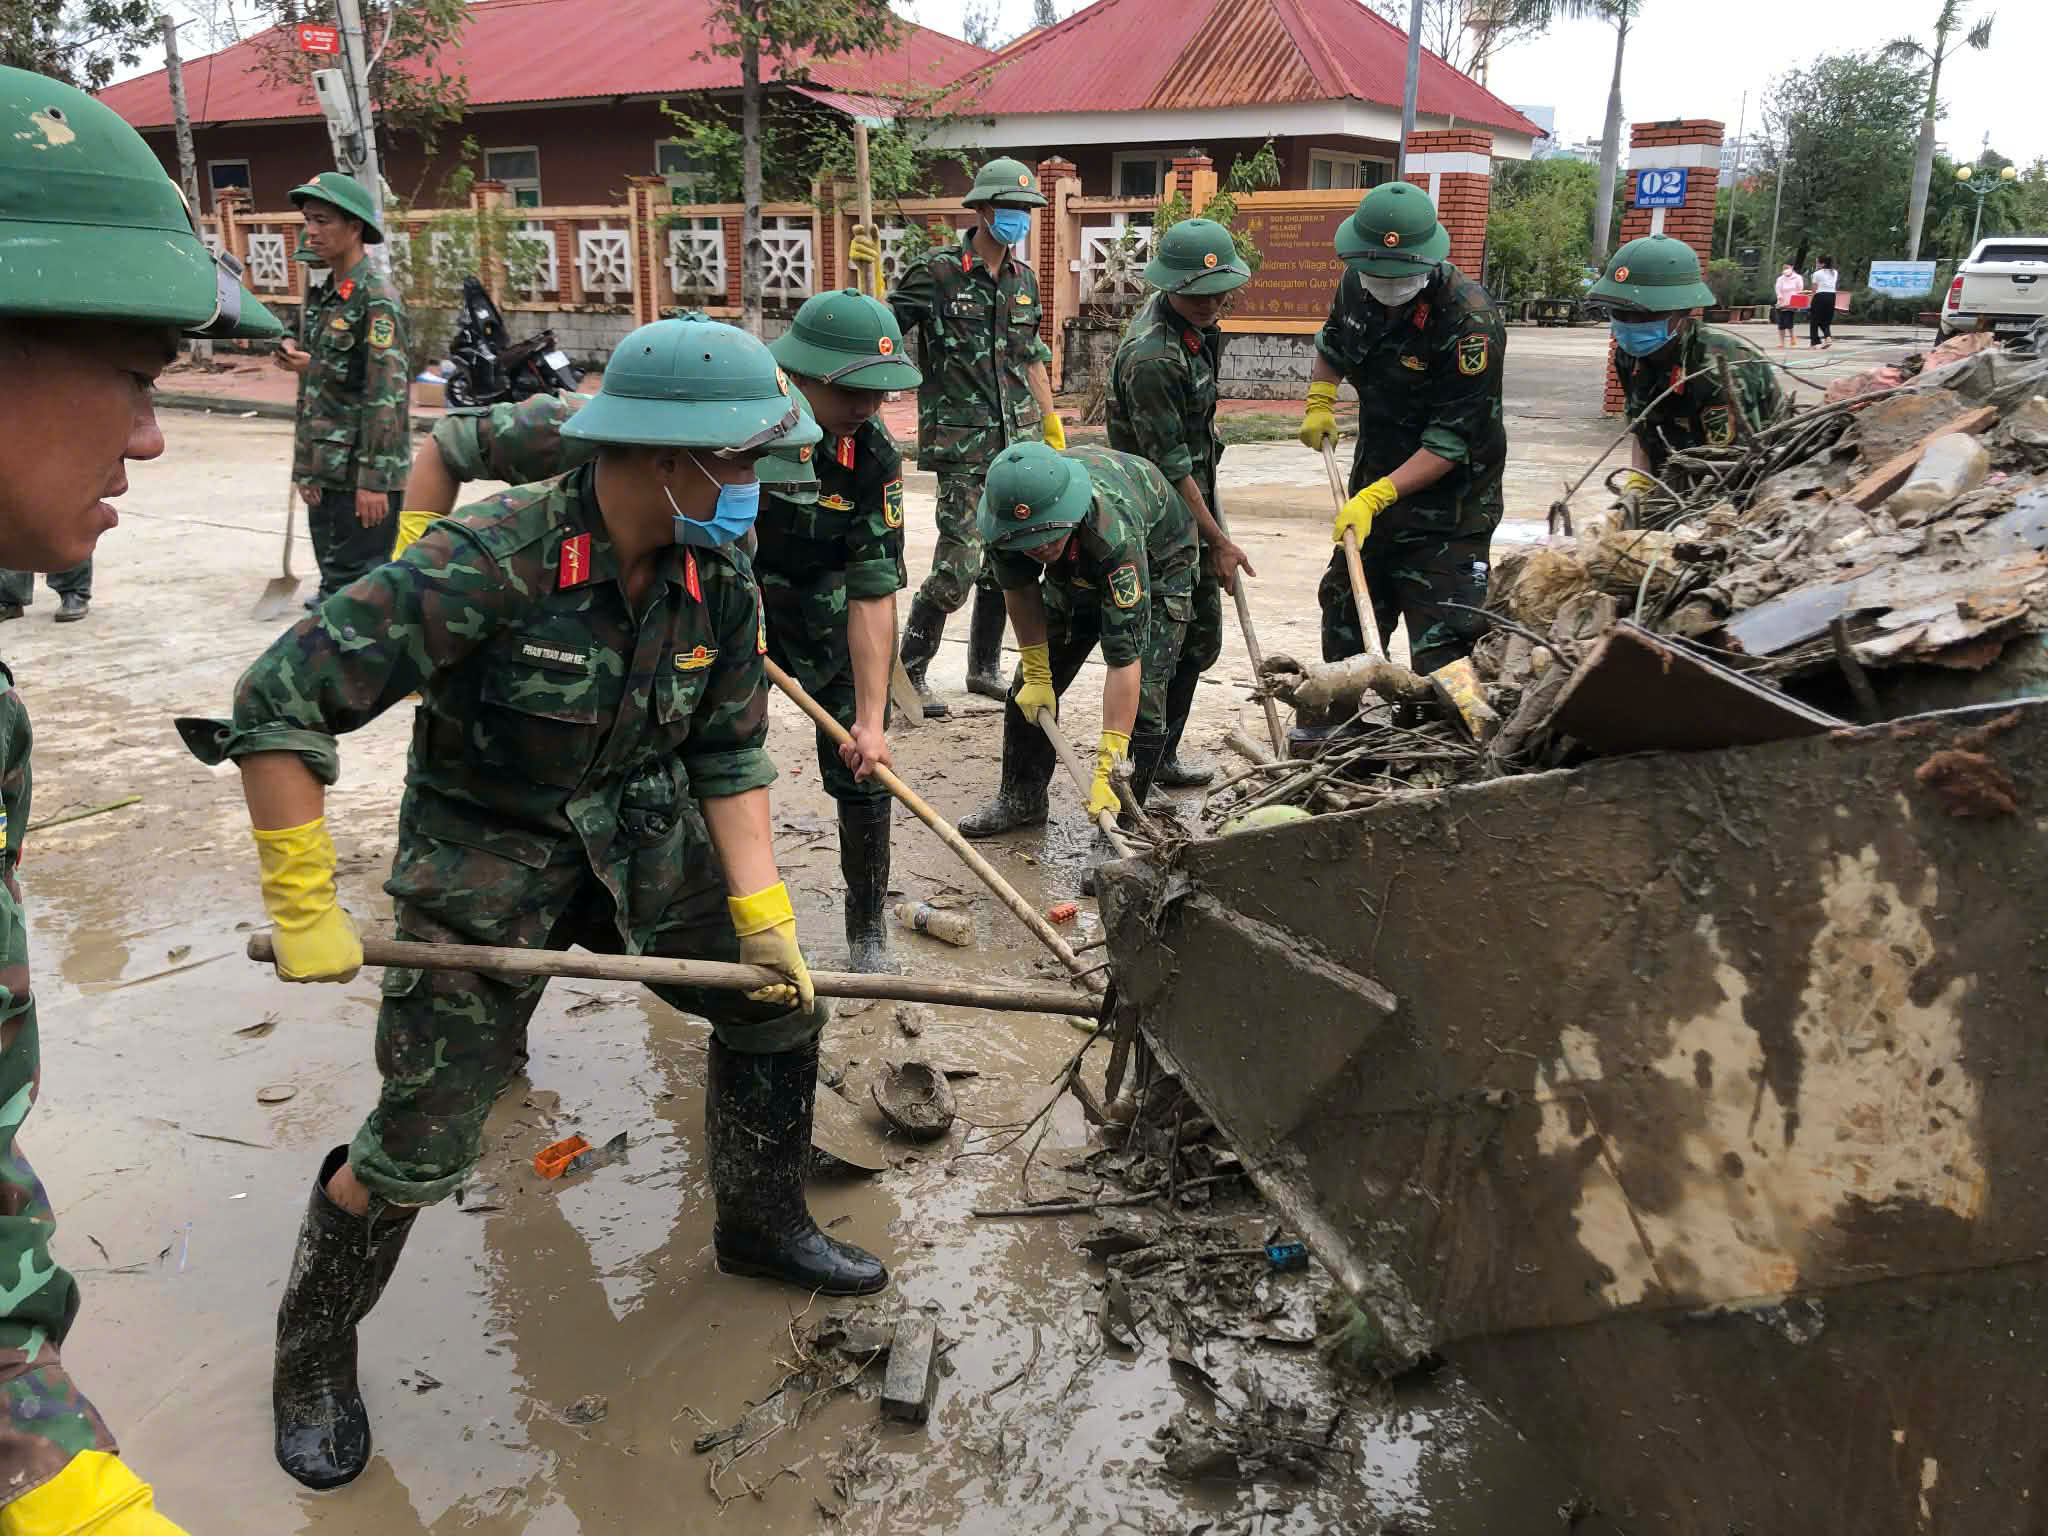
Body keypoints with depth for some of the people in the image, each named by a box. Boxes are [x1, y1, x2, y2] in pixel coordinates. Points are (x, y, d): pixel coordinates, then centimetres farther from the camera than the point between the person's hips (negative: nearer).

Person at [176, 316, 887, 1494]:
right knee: (422, 1142, -3)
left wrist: (764, 915, -10)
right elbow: (281, 702, -26)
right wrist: (304, 908, -24)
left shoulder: (721, 581, -11)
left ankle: (762, 1225, 33)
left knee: (781, 1003, 7)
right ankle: (313, 1359, 25)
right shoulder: (490, 562, -29)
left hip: (642, 845, 6)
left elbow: (731, 758, -3)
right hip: (486, 864, -5)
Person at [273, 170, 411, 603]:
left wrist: (375, 480, -20)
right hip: (326, 470, 9)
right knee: (334, 581, 14)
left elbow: (387, 395, -17)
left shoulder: (376, 298, -12)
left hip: (363, 473, -9)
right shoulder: (321, 296, 14)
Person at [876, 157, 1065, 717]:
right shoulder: (938, 272, -6)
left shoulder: (1023, 278, 13)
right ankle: (908, 672, 6)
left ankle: (985, 668, 24)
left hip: (1017, 442, 7)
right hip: (963, 445, -6)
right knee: (957, 565, -10)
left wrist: (1052, 423, 20)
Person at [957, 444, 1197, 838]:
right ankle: (1020, 798, 21)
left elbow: (1125, 659, -46)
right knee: (1029, 686, 4)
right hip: (1076, 570, 5)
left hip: (1156, 563, -5)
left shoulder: (1113, 531, -47)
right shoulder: (1007, 510, -32)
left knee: (1142, 695, -17)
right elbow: (1020, 588, -9)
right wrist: (1036, 673, -12)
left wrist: (1107, 769, -47)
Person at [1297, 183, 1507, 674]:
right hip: (1372, 487, 8)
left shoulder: (1470, 321, -26)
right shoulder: (1357, 283, -4)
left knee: (1443, 653, -9)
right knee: (1345, 627, 22)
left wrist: (1377, 497, -32)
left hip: (1446, 509, -7)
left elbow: (1450, 443, -26)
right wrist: (1319, 404, 7)